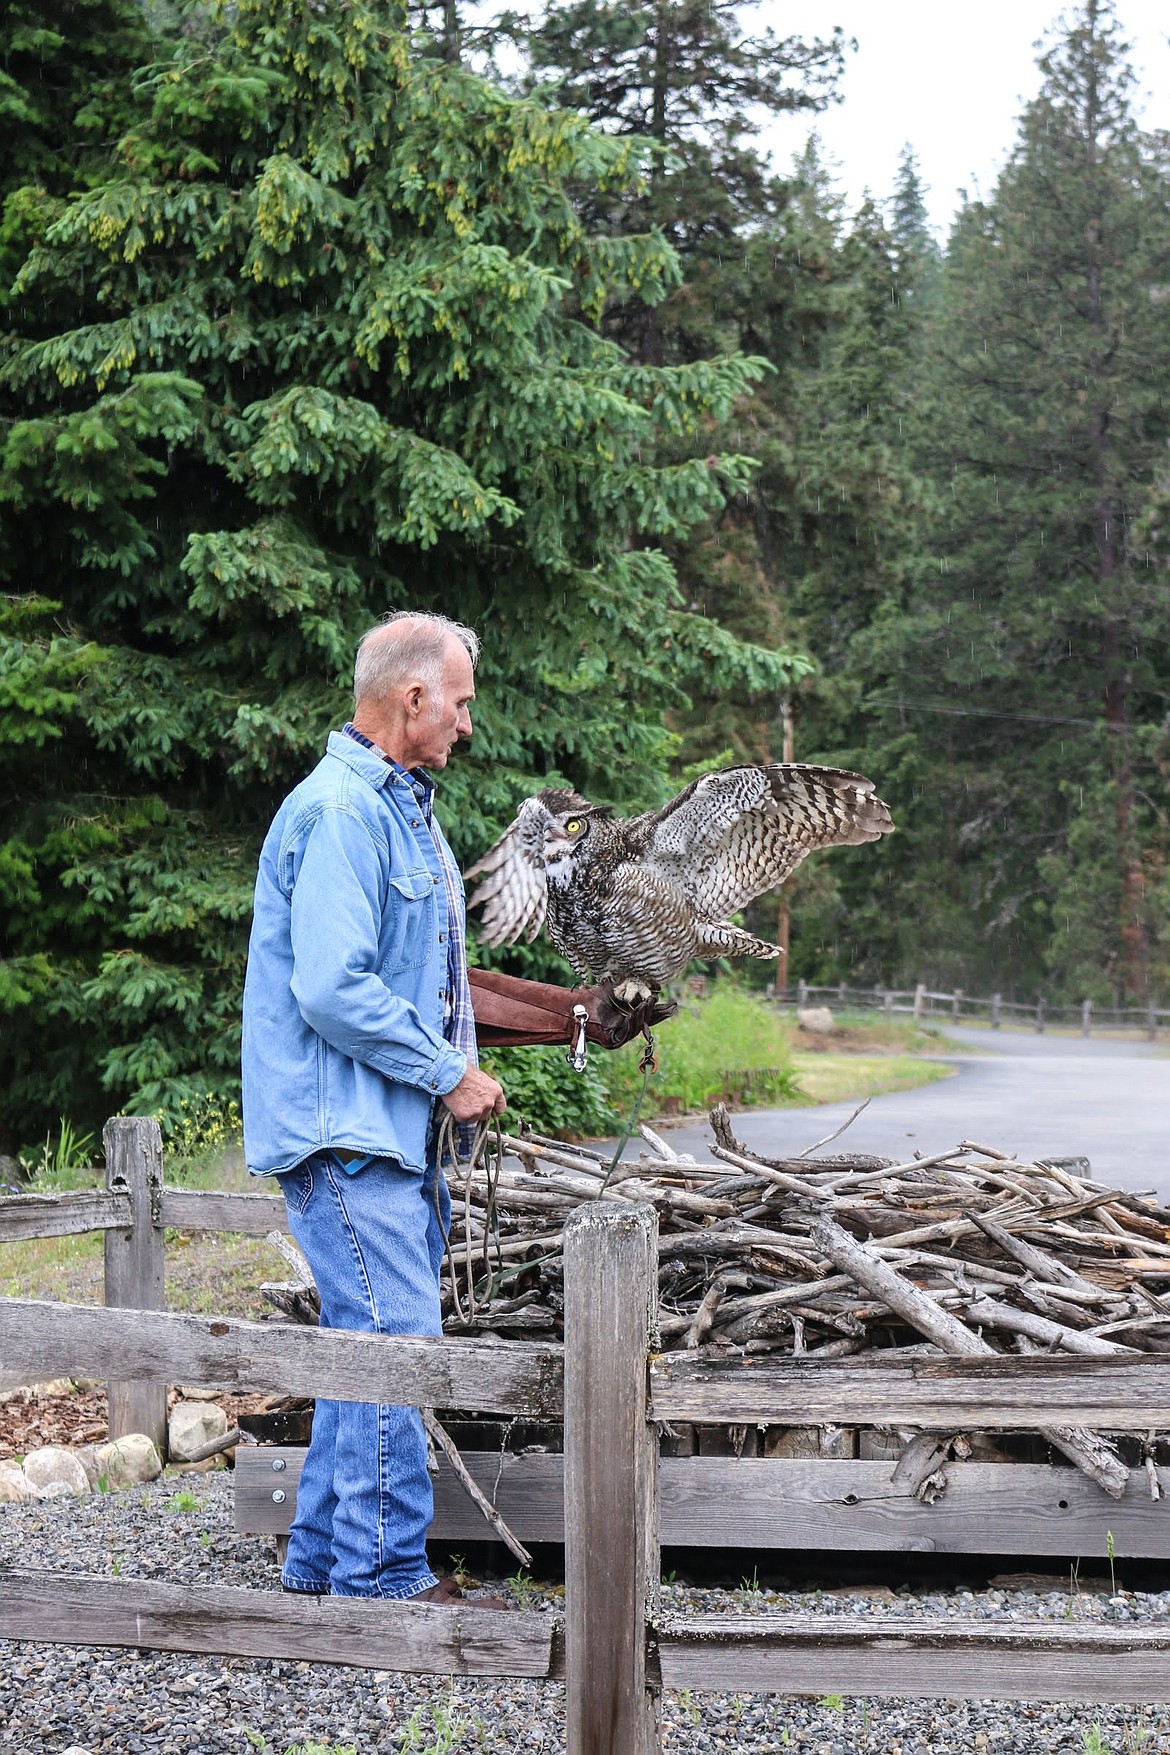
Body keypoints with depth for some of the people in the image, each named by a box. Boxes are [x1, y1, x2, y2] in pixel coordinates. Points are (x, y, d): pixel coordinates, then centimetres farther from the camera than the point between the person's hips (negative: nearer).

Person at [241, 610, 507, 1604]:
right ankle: (382, 1578, -4)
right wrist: (448, 1075, -16)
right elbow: (333, 989, -24)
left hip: (393, 1130, 11)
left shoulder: (400, 805, 18)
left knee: (369, 1340, 13)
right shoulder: (342, 811, -17)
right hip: (343, 1128, -10)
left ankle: (326, 1560, 21)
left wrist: (455, 1067, 14)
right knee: (394, 1342, -10)